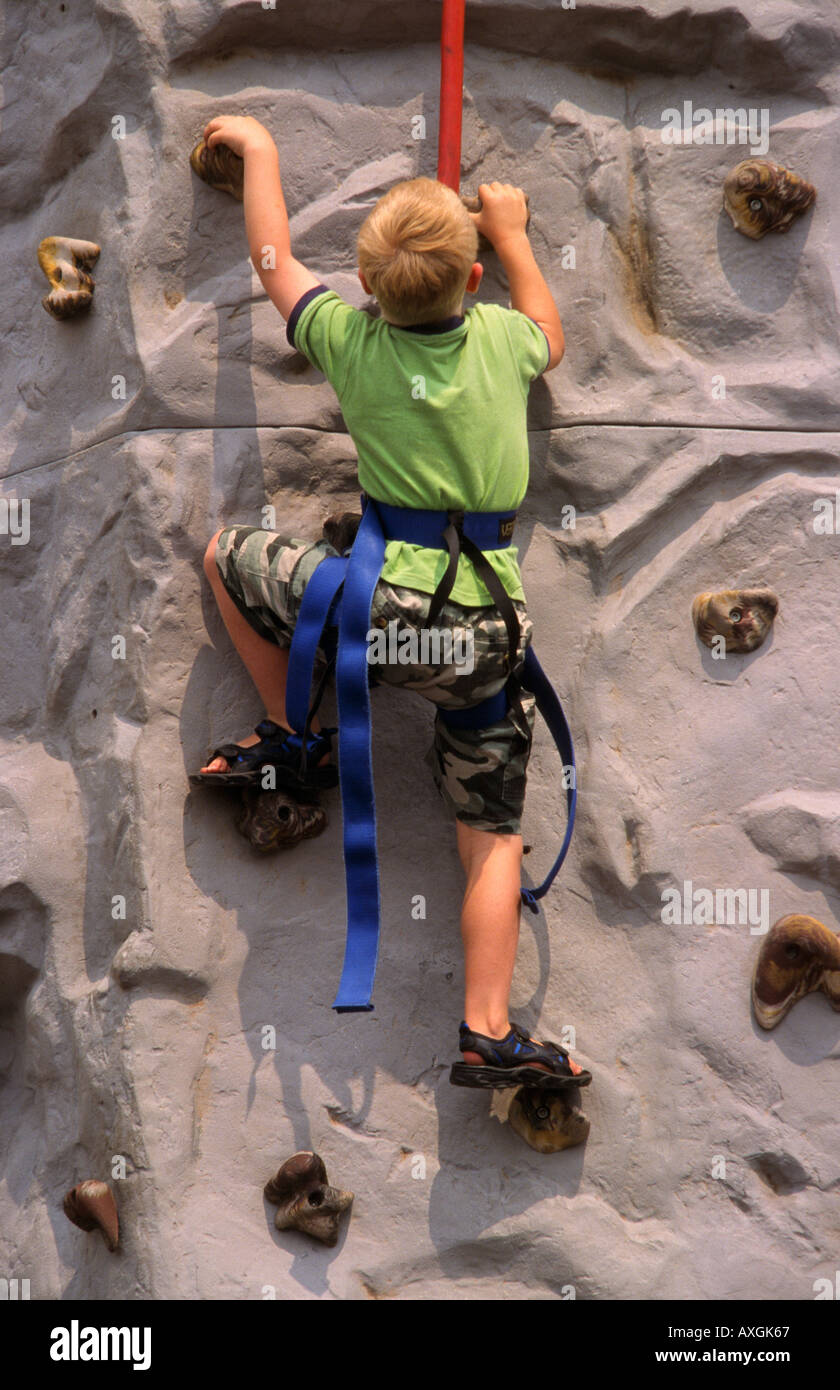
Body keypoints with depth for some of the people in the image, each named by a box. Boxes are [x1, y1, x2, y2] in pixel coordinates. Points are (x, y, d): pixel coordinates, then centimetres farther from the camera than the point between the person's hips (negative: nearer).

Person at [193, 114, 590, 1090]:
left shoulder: (350, 339, -2)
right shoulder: (502, 340, 3)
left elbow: (274, 258, 17)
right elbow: (550, 336, 30)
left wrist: (258, 148, 32)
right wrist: (512, 235, 40)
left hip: (385, 608, -2)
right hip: (491, 631, 3)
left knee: (227, 555, 21)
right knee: (493, 838, 12)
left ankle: (297, 735, 26)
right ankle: (489, 1035, 6)